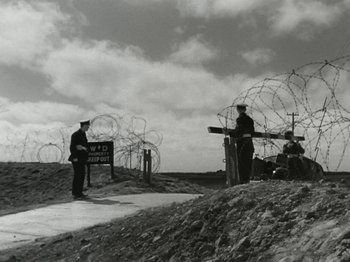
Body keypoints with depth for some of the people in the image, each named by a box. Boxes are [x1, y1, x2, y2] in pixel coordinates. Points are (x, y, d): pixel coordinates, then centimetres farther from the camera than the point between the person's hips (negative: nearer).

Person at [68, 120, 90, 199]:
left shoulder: (83, 134, 13)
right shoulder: (75, 135, -14)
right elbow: (72, 147, -16)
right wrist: (74, 158, -18)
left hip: (82, 159, 9)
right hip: (77, 159, -9)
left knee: (82, 175, 10)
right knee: (77, 175, -6)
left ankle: (79, 193, 18)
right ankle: (75, 194, 0)